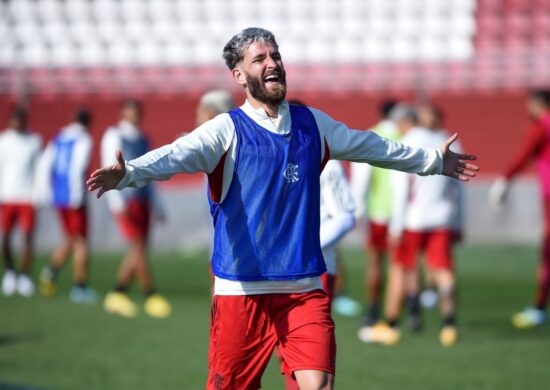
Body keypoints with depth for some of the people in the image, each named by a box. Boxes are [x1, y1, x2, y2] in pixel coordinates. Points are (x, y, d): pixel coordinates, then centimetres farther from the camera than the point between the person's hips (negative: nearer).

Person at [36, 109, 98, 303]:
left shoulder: (57, 139, 14)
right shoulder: (83, 139, -6)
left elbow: (44, 166, 8)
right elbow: (77, 167, -19)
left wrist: (46, 193, 11)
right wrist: (77, 193, -19)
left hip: (58, 197, 6)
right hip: (74, 198, -6)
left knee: (70, 240, 18)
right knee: (80, 241, 3)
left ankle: (52, 269, -5)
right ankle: (79, 288, 4)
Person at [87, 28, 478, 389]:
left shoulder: (313, 123, 10)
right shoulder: (227, 130, -5)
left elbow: (372, 146, 26)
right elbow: (175, 155, -23)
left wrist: (433, 160, 37)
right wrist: (126, 173, -43)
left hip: (305, 288, 3)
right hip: (242, 289, -3)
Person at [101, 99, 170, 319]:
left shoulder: (142, 140, 17)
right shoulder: (114, 136, -2)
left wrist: (156, 207, 22)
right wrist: (117, 202, -20)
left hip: (143, 200, 7)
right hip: (125, 200, -7)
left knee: (137, 251, 4)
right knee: (139, 247, -13)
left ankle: (117, 295, 12)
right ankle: (151, 297, -12)